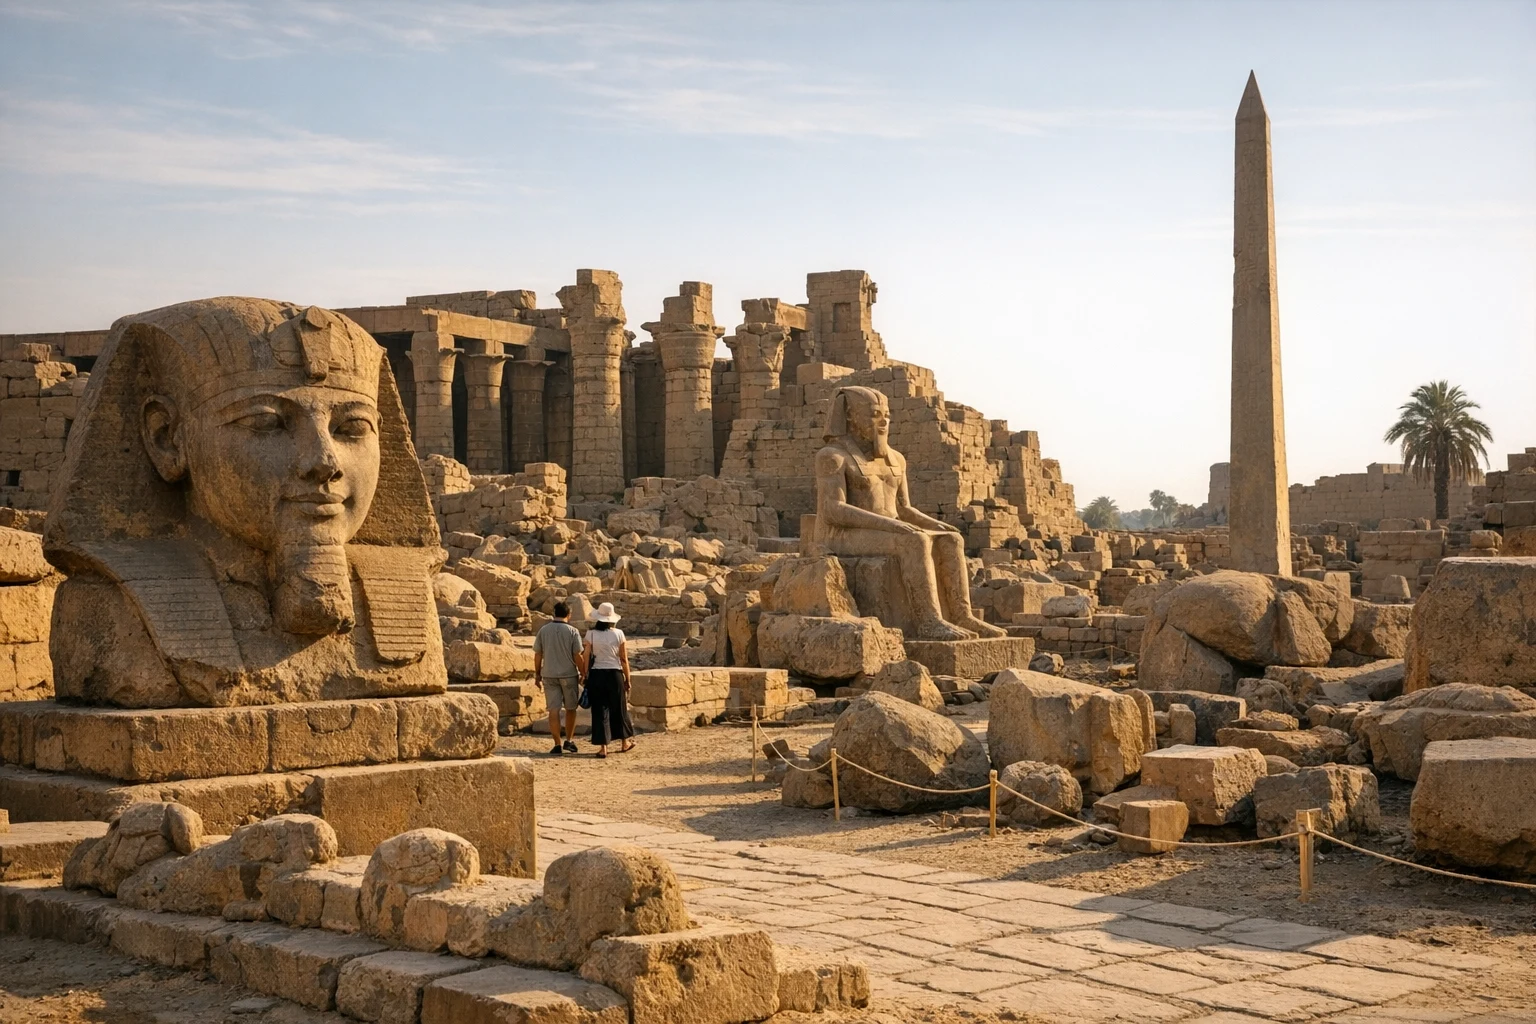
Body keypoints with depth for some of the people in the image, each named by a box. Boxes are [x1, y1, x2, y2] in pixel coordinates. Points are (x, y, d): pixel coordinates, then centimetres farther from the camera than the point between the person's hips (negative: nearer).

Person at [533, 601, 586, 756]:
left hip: (549, 675, 2)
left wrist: (537, 673, 13)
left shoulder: (543, 630, 0)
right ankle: (569, 740, 19)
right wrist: (584, 673, 4)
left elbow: (537, 654, 2)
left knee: (554, 709, 2)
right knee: (570, 708, 15)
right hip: (569, 674, -2)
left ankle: (557, 745, 0)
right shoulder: (572, 631, -8)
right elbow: (578, 656, -8)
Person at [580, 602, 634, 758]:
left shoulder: (591, 634, -6)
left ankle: (603, 747, 2)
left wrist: (586, 676, 4)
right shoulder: (618, 634, -4)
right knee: (618, 709, 16)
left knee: (599, 710, 5)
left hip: (596, 675, -1)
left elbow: (586, 657, -5)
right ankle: (626, 742, 30)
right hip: (615, 674, 1)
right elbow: (624, 659, 0)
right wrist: (627, 680, 9)